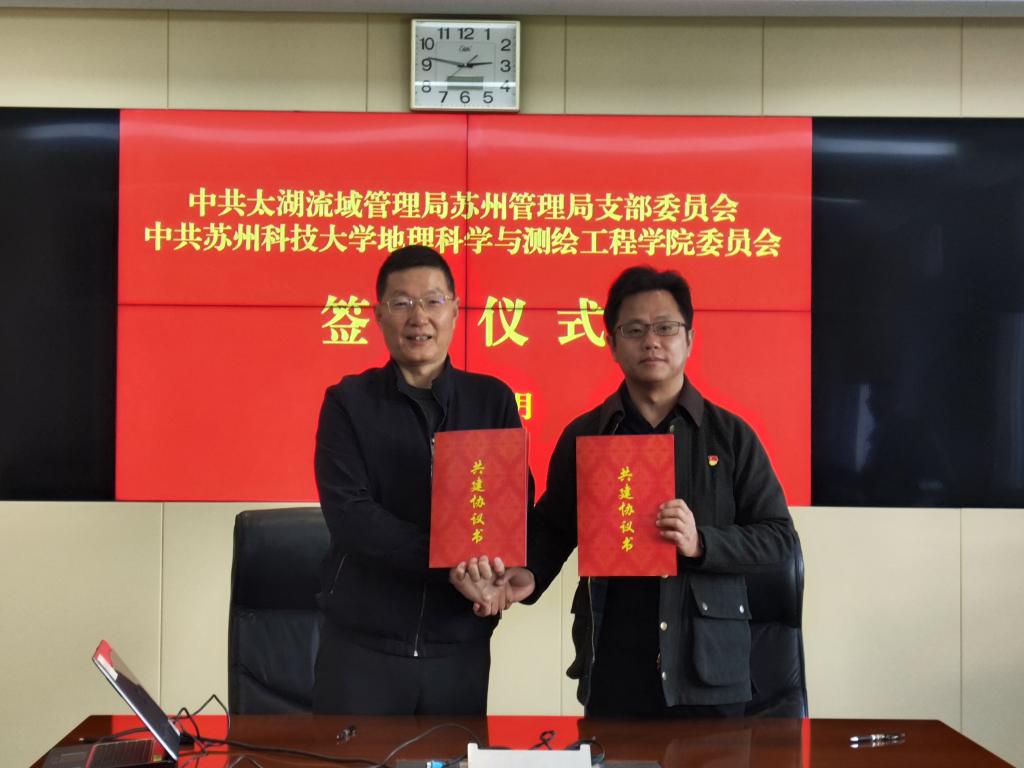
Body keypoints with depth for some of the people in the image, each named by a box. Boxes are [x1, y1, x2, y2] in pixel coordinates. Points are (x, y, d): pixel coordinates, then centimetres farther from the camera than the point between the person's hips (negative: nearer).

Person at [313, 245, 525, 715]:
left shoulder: (492, 401, 5)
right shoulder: (348, 402, 0)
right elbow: (348, 514, -12)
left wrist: (488, 569, -21)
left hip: (461, 644, 2)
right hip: (362, 643, -1)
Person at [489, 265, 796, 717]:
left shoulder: (730, 435, 2)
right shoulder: (583, 435, 7)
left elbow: (777, 537, 0)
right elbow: (553, 527, 13)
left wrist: (701, 543, -16)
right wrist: (530, 575, -8)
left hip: (708, 667, -1)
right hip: (611, 668, 1)